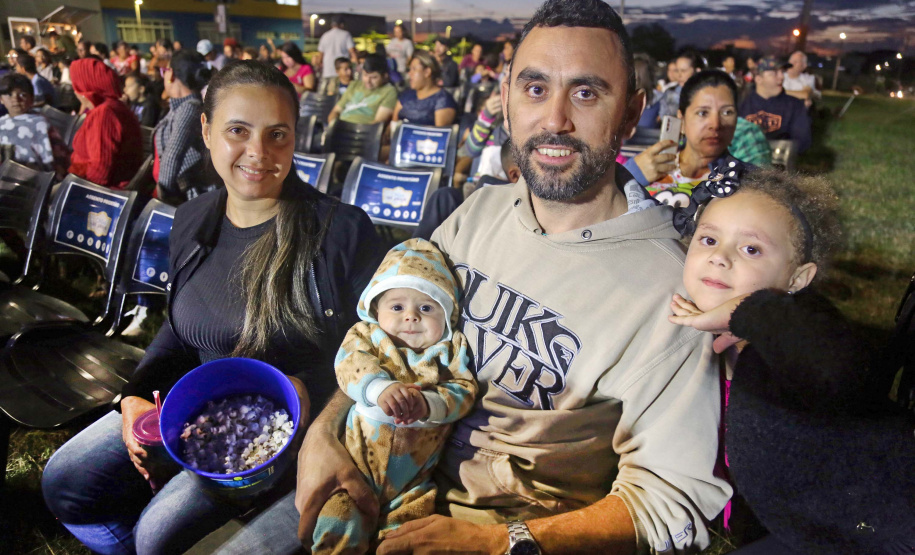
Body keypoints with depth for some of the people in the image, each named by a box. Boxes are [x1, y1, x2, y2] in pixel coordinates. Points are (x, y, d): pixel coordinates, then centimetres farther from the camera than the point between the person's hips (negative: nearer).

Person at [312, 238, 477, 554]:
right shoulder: (366, 335, 6)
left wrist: (428, 404, -26)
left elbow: (464, 391, -5)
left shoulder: (452, 349, 7)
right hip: (357, 467, 0)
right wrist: (381, 388, -35)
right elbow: (349, 363, -14)